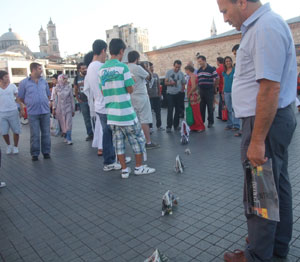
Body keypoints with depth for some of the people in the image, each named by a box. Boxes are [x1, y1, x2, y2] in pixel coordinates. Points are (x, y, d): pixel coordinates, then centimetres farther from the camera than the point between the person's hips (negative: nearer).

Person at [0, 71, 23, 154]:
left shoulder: (12, 86, 0)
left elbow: (18, 98, 1)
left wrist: (22, 108, -6)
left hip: (13, 112, -1)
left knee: (16, 131, 2)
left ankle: (15, 146, 18)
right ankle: (9, 146, 26)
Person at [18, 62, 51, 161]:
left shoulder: (44, 81, 9)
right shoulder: (24, 82, 1)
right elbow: (21, 98, 7)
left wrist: (44, 103, 12)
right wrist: (30, 104, 7)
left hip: (45, 111, 3)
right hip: (33, 113, -2)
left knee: (46, 133, 6)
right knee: (35, 135, 1)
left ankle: (46, 152, 17)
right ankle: (35, 154, 13)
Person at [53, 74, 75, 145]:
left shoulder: (69, 87, -2)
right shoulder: (57, 88, 1)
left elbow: (72, 98, 2)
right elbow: (55, 99, 7)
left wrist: (73, 109, 3)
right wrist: (54, 109, 4)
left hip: (68, 108, -1)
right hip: (60, 108, 1)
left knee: (68, 124, -7)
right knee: (62, 124, 8)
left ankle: (69, 139, -5)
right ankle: (66, 137, 22)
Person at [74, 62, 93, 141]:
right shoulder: (77, 78, 7)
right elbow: (76, 90, 15)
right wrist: (78, 99, 8)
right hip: (83, 101, 4)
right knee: (86, 119, 9)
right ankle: (90, 134, 18)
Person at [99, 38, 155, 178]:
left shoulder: (102, 69, 6)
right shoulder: (123, 67, -12)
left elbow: (103, 91, 8)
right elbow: (130, 89, -11)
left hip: (111, 113, 6)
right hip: (125, 112, -6)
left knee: (119, 141, 11)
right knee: (138, 138, 10)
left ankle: (124, 170, 17)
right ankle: (139, 167, 18)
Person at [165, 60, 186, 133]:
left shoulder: (181, 74, 6)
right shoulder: (169, 72, 1)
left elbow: (183, 83, 10)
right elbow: (165, 82, 0)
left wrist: (182, 90, -4)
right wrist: (170, 83, -20)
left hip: (178, 94, 3)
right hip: (170, 94, -2)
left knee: (178, 110, 8)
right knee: (170, 110, -6)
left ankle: (176, 125, 19)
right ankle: (169, 126, -3)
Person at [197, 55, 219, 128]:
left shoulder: (211, 69, -6)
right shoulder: (198, 71, 12)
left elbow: (217, 79, -4)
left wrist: (214, 88, 1)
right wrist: (198, 88, 12)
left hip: (209, 91, -5)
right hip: (201, 91, 5)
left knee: (210, 107, 1)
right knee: (201, 107, 8)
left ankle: (210, 122, 11)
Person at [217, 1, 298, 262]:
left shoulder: (266, 27, -17)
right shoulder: (261, 25, 14)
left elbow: (270, 87, -25)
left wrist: (257, 140, -24)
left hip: (266, 121, -10)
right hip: (276, 119, 10)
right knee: (277, 185, 19)